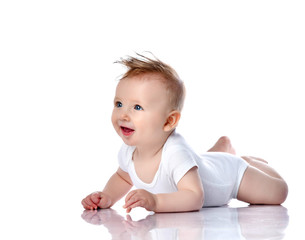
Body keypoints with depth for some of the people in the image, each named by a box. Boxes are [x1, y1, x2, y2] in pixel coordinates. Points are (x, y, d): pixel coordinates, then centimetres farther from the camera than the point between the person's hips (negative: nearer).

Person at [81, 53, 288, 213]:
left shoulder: (175, 154, -47)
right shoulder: (128, 152, -26)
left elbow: (195, 198, -53)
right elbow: (122, 178, -4)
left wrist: (155, 202, -65)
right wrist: (107, 197, -24)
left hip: (229, 173, -6)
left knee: (278, 193, 7)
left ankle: (252, 163, 33)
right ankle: (222, 148, 56)